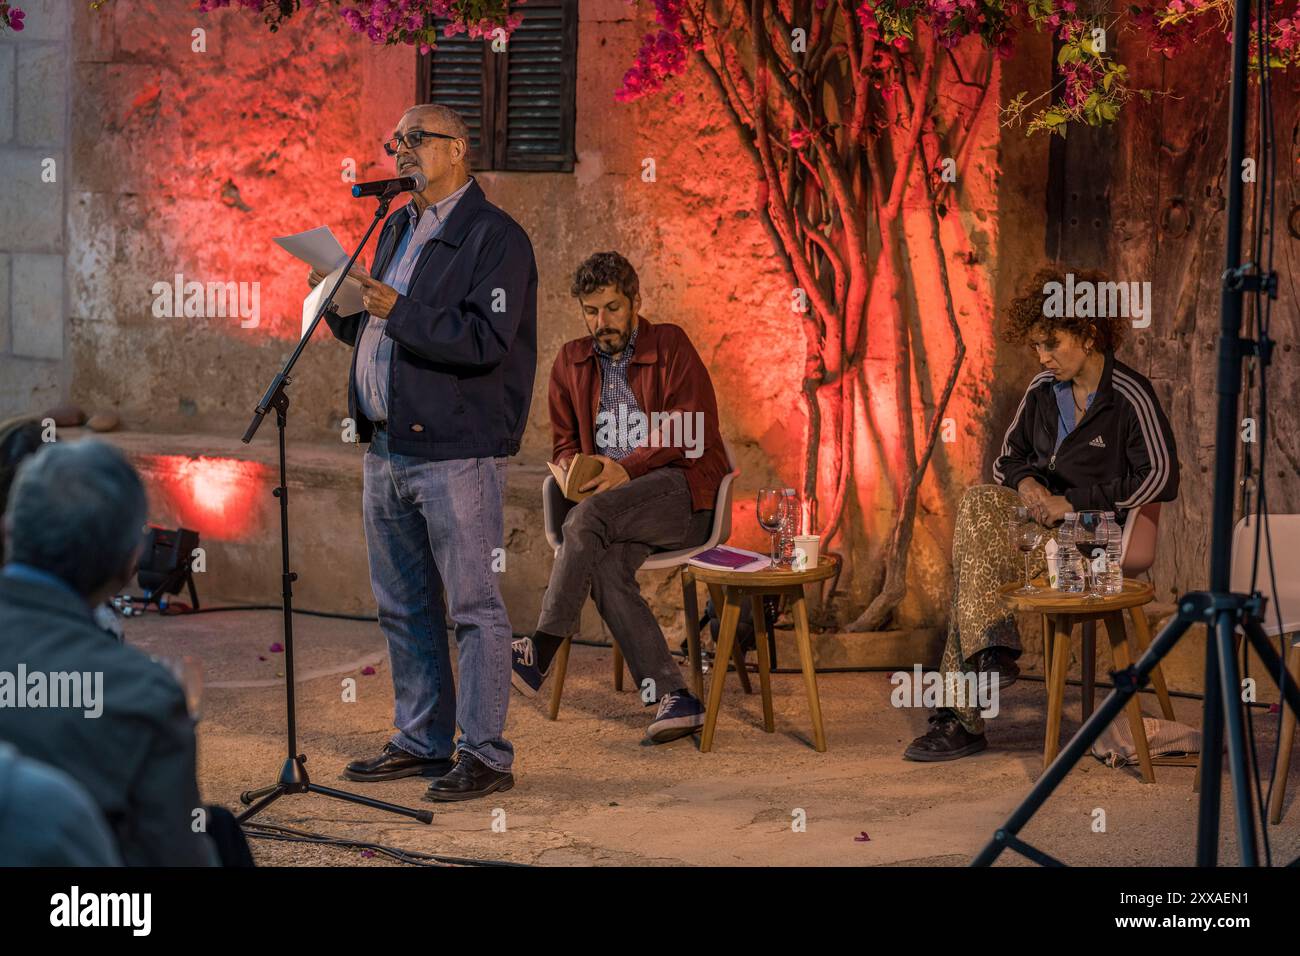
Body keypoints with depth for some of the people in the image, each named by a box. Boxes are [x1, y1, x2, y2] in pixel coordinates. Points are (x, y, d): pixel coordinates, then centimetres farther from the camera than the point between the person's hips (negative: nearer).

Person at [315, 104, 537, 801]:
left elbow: (486, 340, -20)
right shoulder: (397, 229, 18)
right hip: (386, 446, 9)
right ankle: (422, 741, 24)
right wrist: (342, 307, 5)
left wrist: (398, 310, -22)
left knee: (472, 604, -5)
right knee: (402, 605, 14)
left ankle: (484, 754, 0)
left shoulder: (495, 238, -8)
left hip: (455, 451, -9)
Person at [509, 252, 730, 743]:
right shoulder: (571, 361, 17)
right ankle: (672, 696, -37)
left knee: (586, 518, -32)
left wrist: (627, 468, -19)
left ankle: (541, 651, -29)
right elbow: (564, 443, 22)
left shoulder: (671, 347, 2)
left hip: (682, 490, -4)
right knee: (604, 564, -31)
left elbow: (692, 434, -8)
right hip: (618, 503, 4)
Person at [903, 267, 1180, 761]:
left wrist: (1072, 502, -18)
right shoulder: (1042, 390, 10)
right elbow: (1007, 460, 20)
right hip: (1043, 516, 7)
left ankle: (961, 717, -20)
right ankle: (992, 648, -26)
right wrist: (1025, 483, -6)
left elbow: (1161, 478, -17)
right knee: (978, 500, -24)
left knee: (972, 570, -23)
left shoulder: (1130, 396, -10)